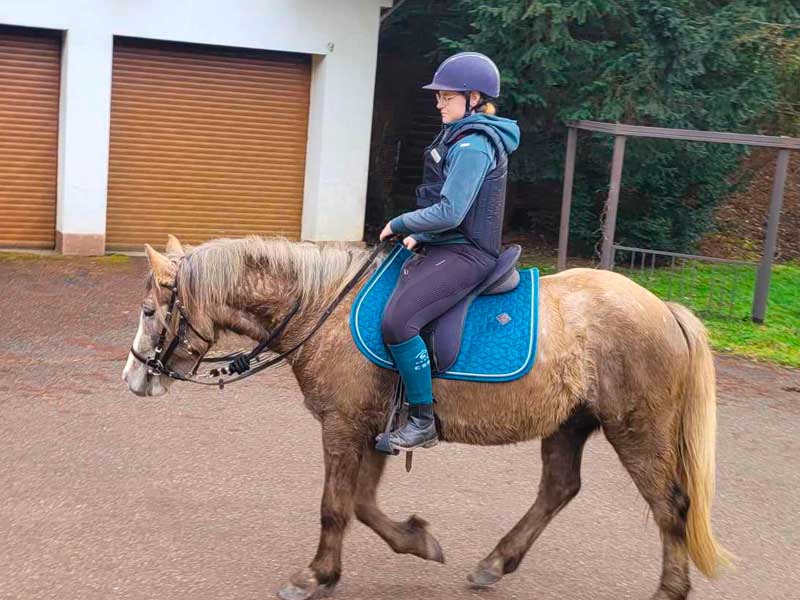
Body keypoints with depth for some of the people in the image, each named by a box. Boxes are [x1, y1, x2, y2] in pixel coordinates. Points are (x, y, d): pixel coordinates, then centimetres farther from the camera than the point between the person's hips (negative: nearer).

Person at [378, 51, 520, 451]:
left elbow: (449, 213, -22)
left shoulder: (473, 145, -16)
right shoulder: (463, 137, 17)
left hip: (463, 255, -11)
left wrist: (399, 224, -9)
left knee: (397, 320, -27)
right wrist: (420, 236, 12)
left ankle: (423, 421, -16)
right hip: (443, 248, 12)